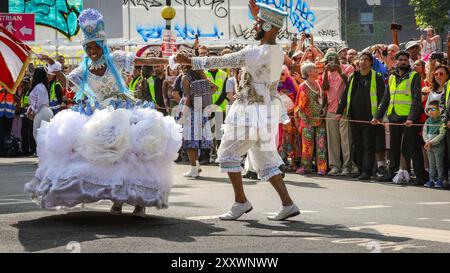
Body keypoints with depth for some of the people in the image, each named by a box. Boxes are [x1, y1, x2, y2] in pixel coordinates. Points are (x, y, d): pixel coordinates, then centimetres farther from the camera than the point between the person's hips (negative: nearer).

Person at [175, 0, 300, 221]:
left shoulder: (254, 54, -20)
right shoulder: (277, 52, 3)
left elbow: (219, 62, -15)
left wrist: (189, 61, -7)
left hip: (252, 112, -8)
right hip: (269, 110, 8)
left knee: (228, 154, 4)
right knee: (265, 159, 13)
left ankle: (241, 202, 6)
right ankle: (287, 204, 7)